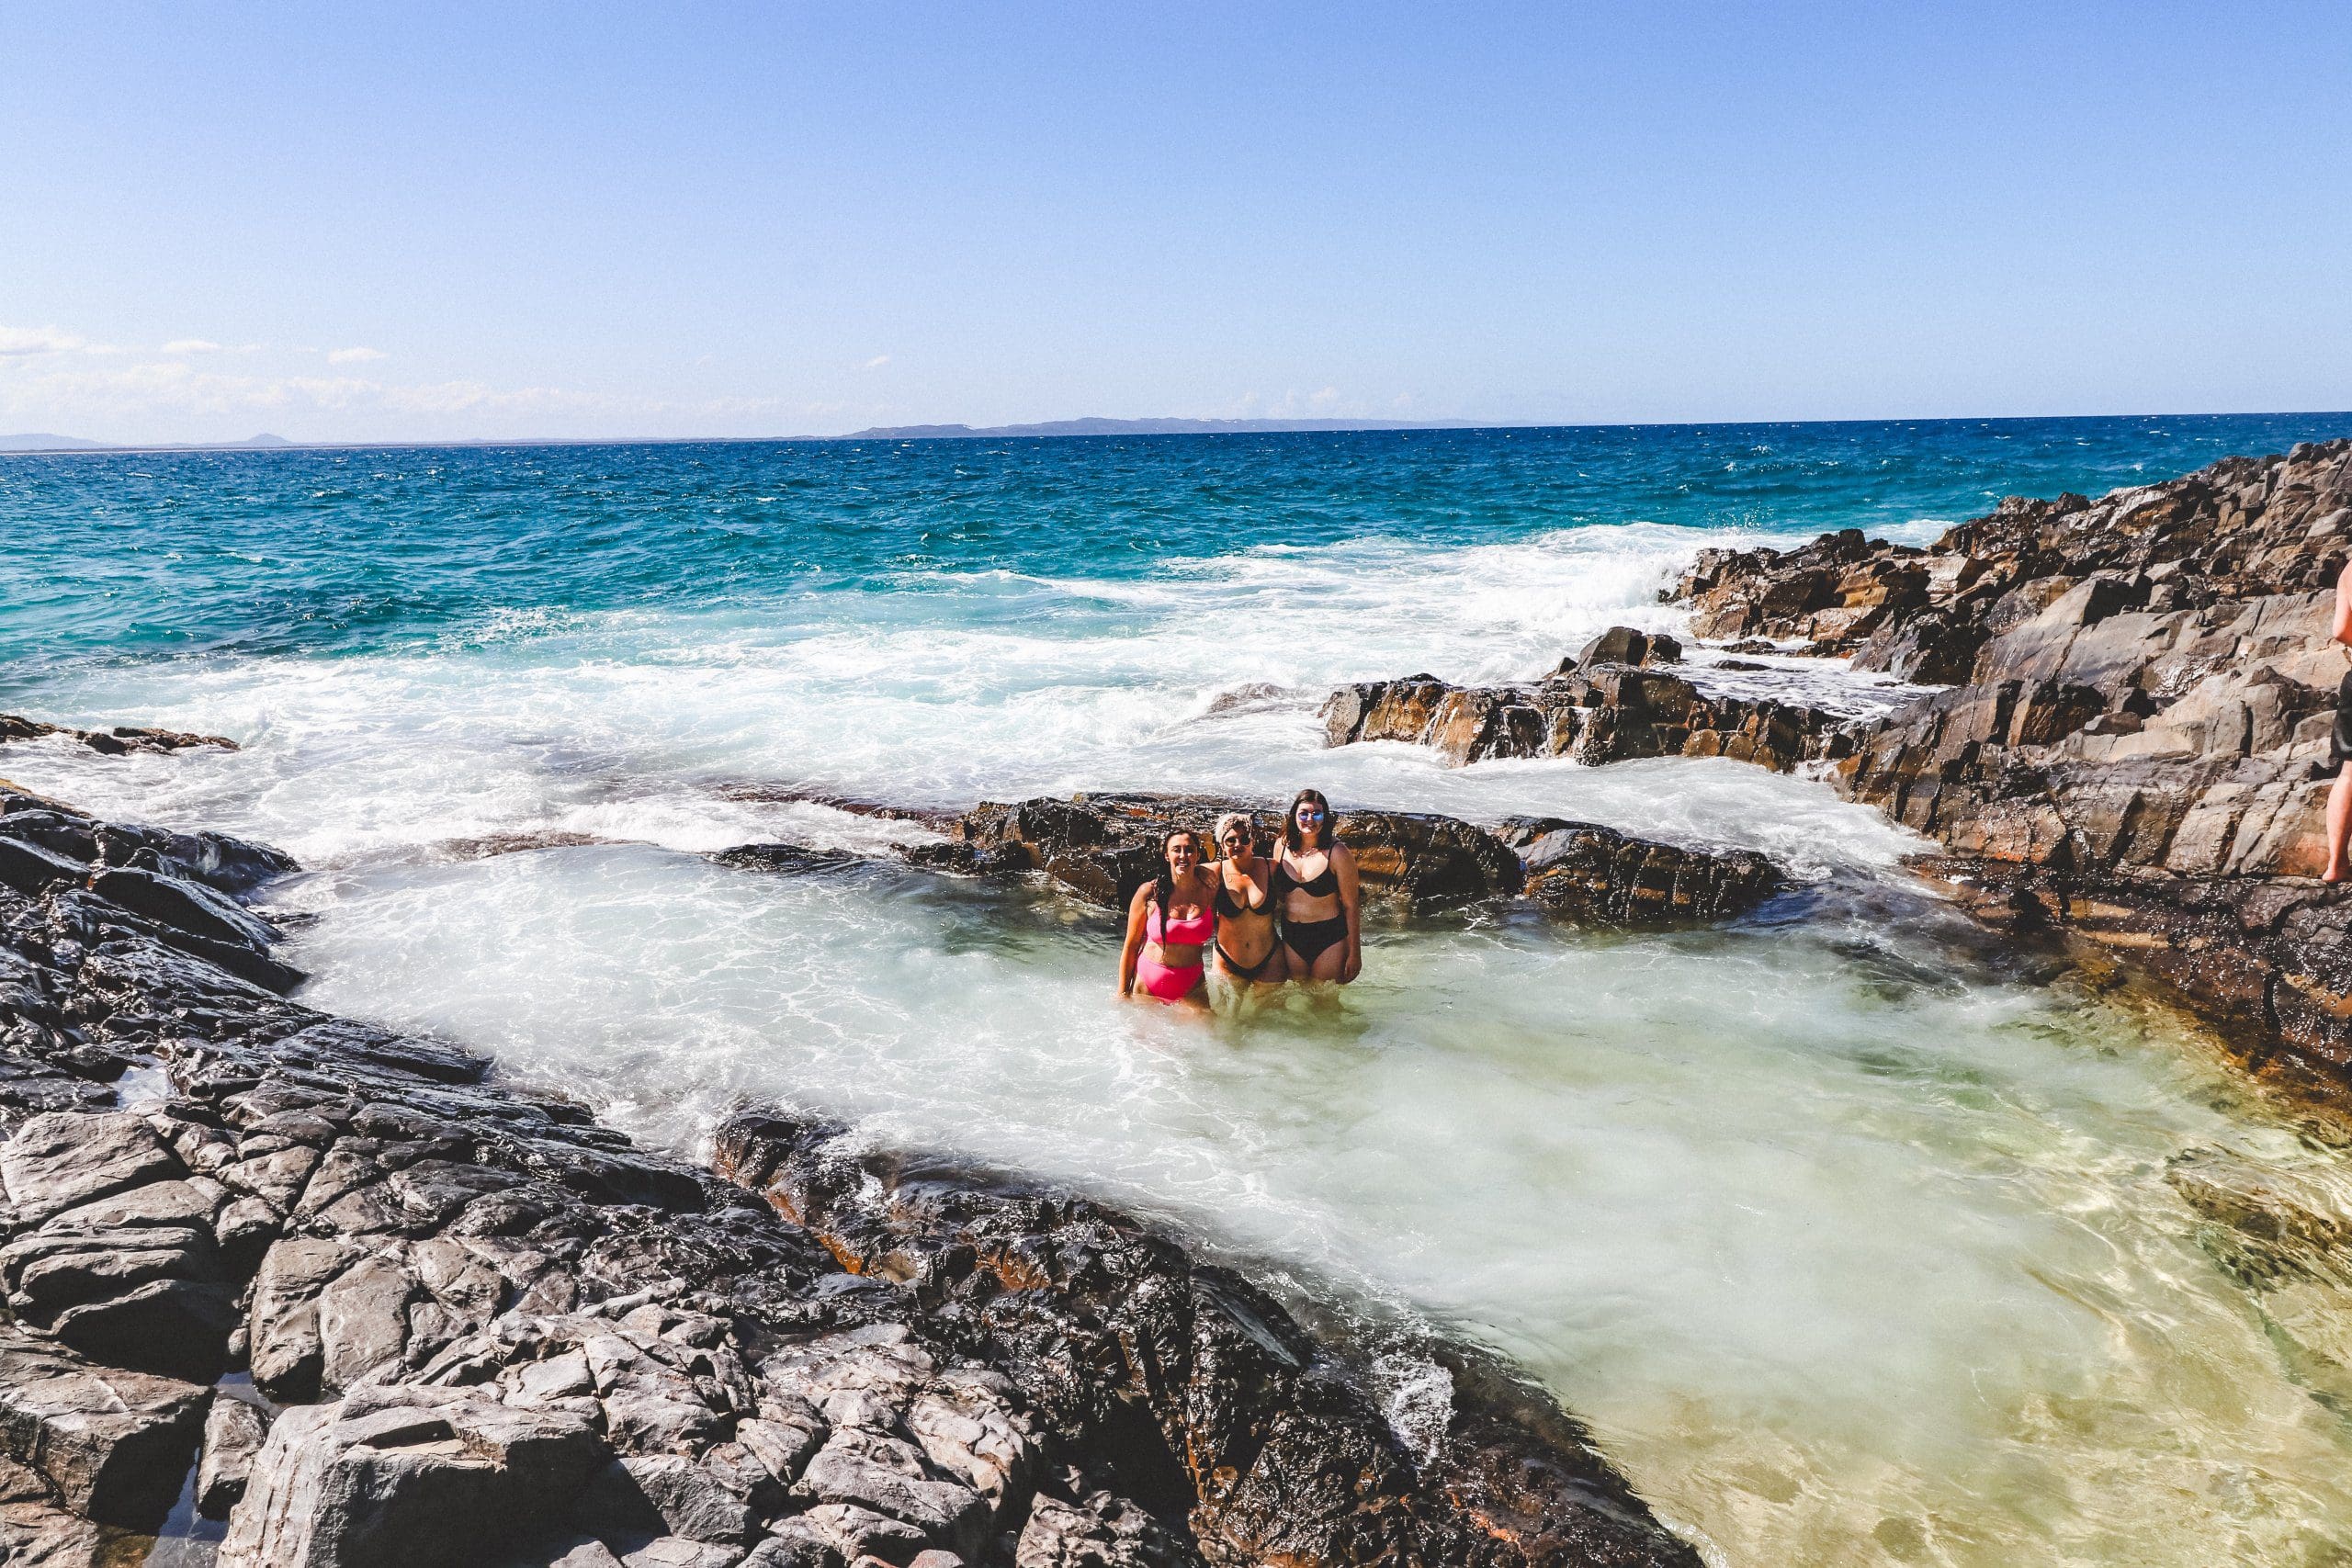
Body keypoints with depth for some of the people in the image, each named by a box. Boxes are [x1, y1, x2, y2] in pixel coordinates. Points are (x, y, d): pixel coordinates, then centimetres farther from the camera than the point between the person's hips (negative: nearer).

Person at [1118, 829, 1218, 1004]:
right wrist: (1123, 994, -2)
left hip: (1191, 989, 1)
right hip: (1148, 985, -1)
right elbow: (1131, 945, -2)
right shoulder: (1148, 893, -8)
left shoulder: (1208, 890, -3)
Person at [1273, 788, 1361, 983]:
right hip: (1291, 937, 5)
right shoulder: (1283, 846, 0)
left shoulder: (1336, 853, -13)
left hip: (1329, 938, -4)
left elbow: (1351, 906, -9)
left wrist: (1354, 954, -8)